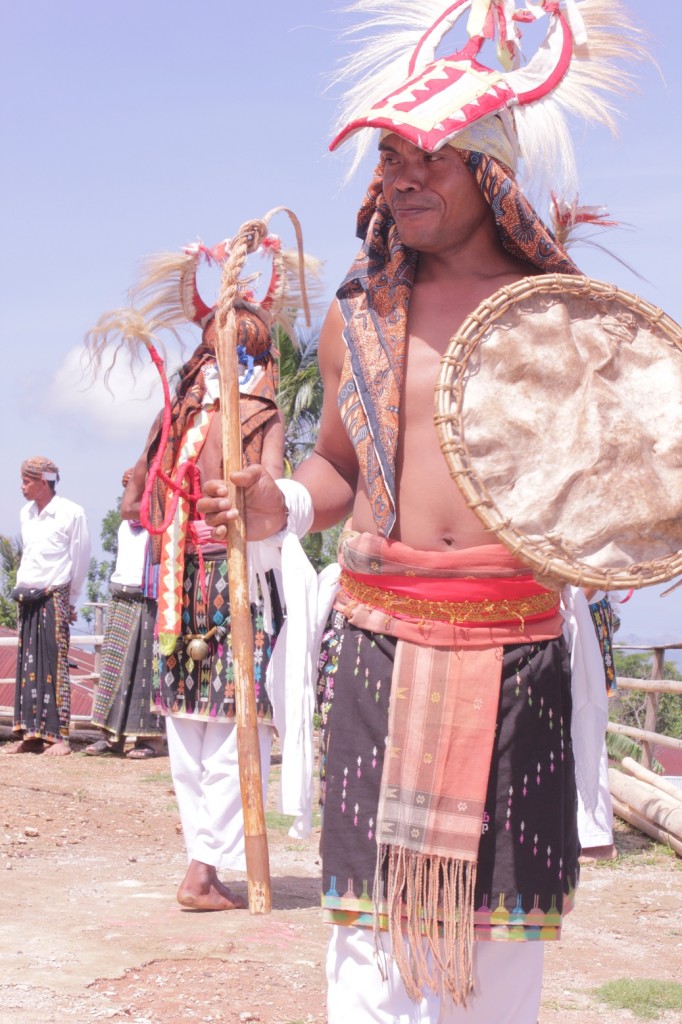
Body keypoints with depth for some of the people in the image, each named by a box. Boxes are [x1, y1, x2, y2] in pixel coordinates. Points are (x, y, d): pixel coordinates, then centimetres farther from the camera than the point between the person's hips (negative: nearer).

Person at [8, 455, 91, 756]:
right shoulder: (26, 513, 12)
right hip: (27, 600, 6)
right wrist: (22, 586, 14)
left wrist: (70, 600, 3)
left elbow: (80, 561, -2)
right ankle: (30, 734, 9)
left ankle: (59, 737, -4)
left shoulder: (71, 513, -8)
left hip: (55, 599, -6)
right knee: (28, 666, 5)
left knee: (55, 665, -7)